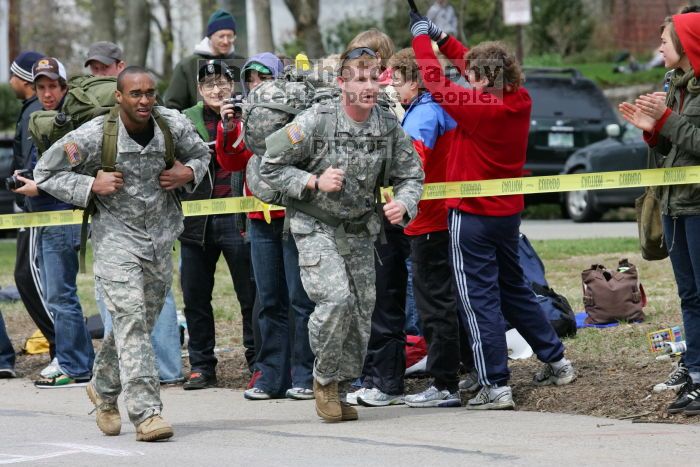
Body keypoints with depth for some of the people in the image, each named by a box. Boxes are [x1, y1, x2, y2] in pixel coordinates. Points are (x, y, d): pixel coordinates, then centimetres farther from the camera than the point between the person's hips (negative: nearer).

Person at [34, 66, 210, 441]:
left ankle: (103, 388, 39)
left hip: (161, 238, 5)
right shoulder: (93, 136, -14)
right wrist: (90, 185, -17)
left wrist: (189, 172, -5)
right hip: (116, 236, -5)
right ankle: (146, 412, -20)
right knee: (131, 318, -17)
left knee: (142, 322, 15)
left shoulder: (175, 125, -4)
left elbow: (200, 153, 18)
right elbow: (45, 173, -3)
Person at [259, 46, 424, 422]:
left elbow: (411, 176, 7)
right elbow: (271, 167, -7)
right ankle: (324, 379, 0)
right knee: (336, 299, -22)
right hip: (316, 227, -5)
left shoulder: (389, 126, -4)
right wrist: (315, 182, -19)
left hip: (359, 231, 5)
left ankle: (335, 389, 20)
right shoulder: (315, 121, -15)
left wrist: (402, 204, -15)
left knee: (361, 312, 3)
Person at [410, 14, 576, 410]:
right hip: (509, 213, 8)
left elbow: (435, 79, -12)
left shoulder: (478, 107, -21)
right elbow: (484, 66, 13)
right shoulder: (520, 102, -2)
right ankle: (557, 362, 29)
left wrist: (421, 36, 2)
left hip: (472, 216, -8)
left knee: (479, 299, -3)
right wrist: (442, 38, 16)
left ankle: (496, 387, -5)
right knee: (514, 288, 22)